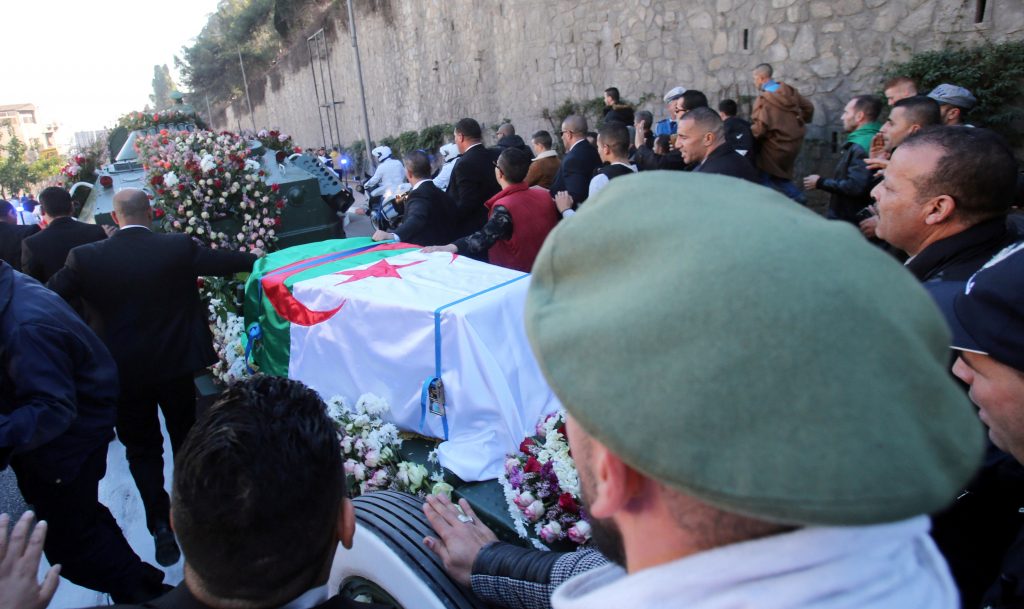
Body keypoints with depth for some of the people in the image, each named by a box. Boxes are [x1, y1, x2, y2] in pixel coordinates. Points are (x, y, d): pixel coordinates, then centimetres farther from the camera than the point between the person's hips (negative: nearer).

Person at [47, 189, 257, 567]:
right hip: (175, 365, 1)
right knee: (186, 441, 19)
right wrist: (257, 259, 20)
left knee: (142, 451, 14)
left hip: (123, 372, 0)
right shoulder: (179, 248, -11)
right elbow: (223, 261, 2)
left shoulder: (86, 258, -11)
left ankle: (162, 529, 14)